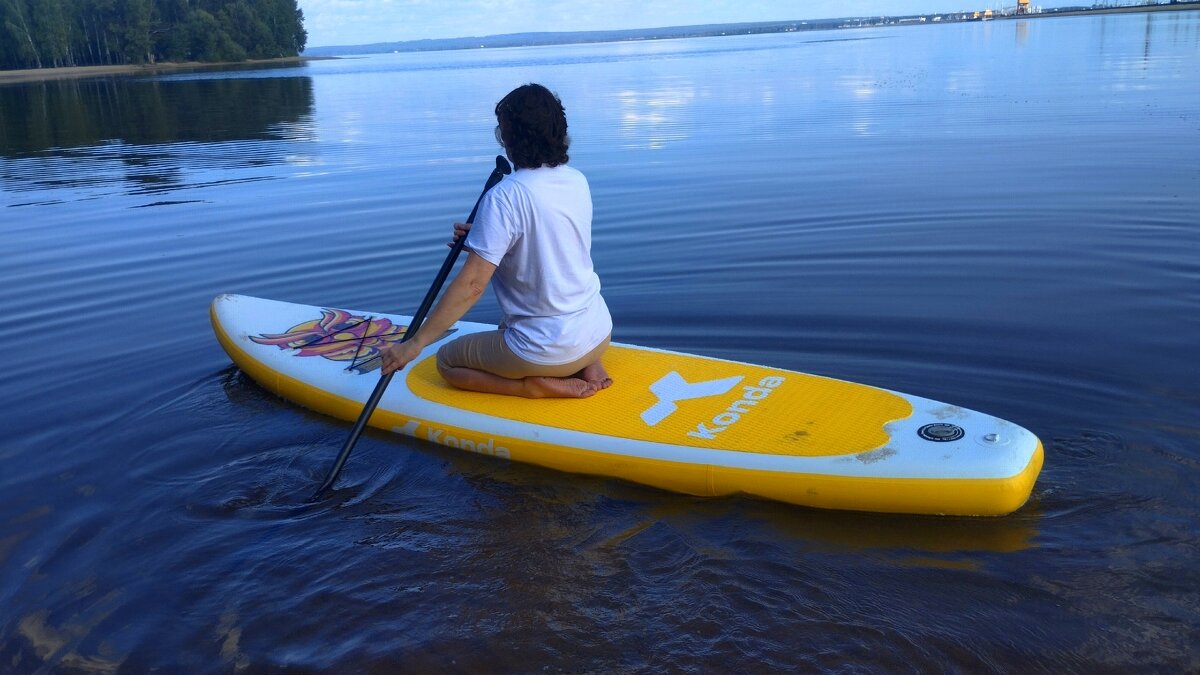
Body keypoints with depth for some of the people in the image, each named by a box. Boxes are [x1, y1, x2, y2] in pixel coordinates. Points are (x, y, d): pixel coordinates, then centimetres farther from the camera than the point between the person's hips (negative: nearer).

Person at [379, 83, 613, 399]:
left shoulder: (505, 195, -20)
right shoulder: (578, 181, 1)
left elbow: (472, 283, -22)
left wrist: (414, 344, -17)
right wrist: (483, 238, 8)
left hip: (547, 349, -7)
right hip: (599, 335, 7)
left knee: (447, 362, 16)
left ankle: (539, 386, -3)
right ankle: (585, 366, 11)